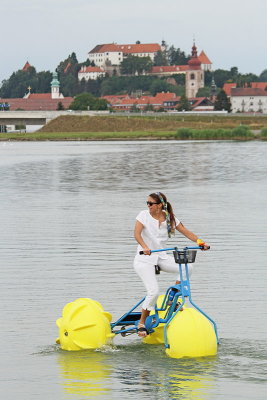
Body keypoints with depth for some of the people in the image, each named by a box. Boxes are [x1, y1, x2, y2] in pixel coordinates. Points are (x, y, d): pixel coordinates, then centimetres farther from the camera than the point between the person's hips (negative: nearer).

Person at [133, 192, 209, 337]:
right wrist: (145, 247, -39)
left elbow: (186, 232, 1)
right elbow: (137, 233, -19)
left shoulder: (169, 218, 3)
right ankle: (141, 323, -5)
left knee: (187, 267, -18)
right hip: (144, 259, -4)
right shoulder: (144, 215, -6)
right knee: (153, 291, -21)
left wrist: (200, 242, -15)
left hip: (161, 257, 4)